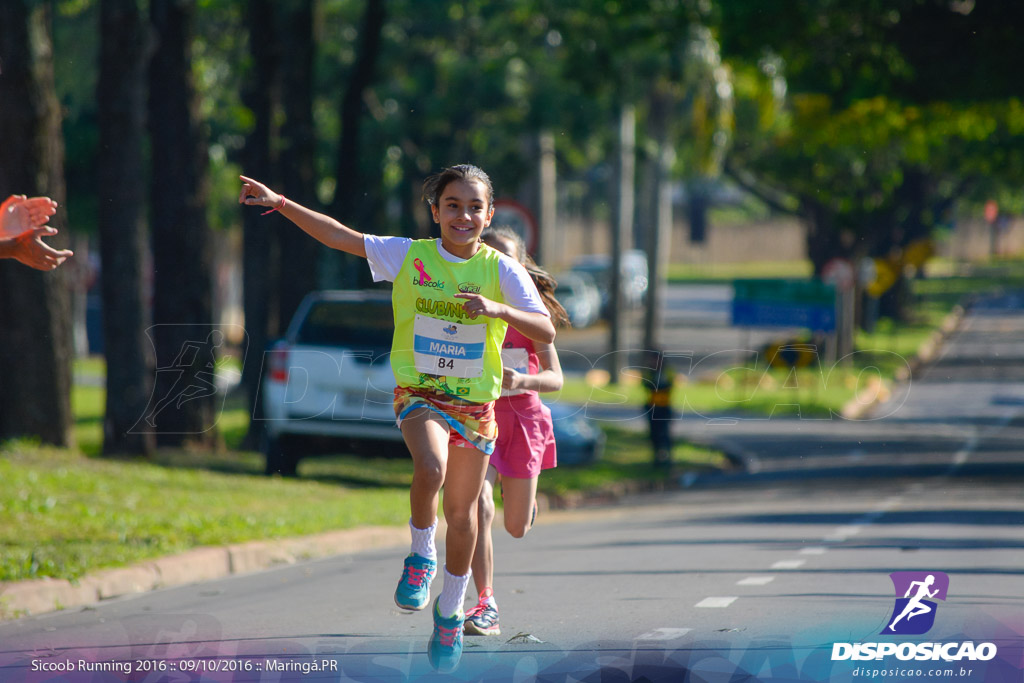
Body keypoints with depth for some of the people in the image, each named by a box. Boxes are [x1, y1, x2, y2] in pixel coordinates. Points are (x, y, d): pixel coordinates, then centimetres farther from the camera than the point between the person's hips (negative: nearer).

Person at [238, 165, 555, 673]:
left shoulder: (501, 270, -5)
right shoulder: (410, 255, -4)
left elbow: (546, 332, -11)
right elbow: (340, 236, -4)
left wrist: (498, 309, -28)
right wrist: (280, 203, -11)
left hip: (475, 401, 1)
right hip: (418, 390, -1)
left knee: (461, 511, 10)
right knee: (431, 468, -32)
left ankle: (451, 611, 31)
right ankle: (420, 558, -6)